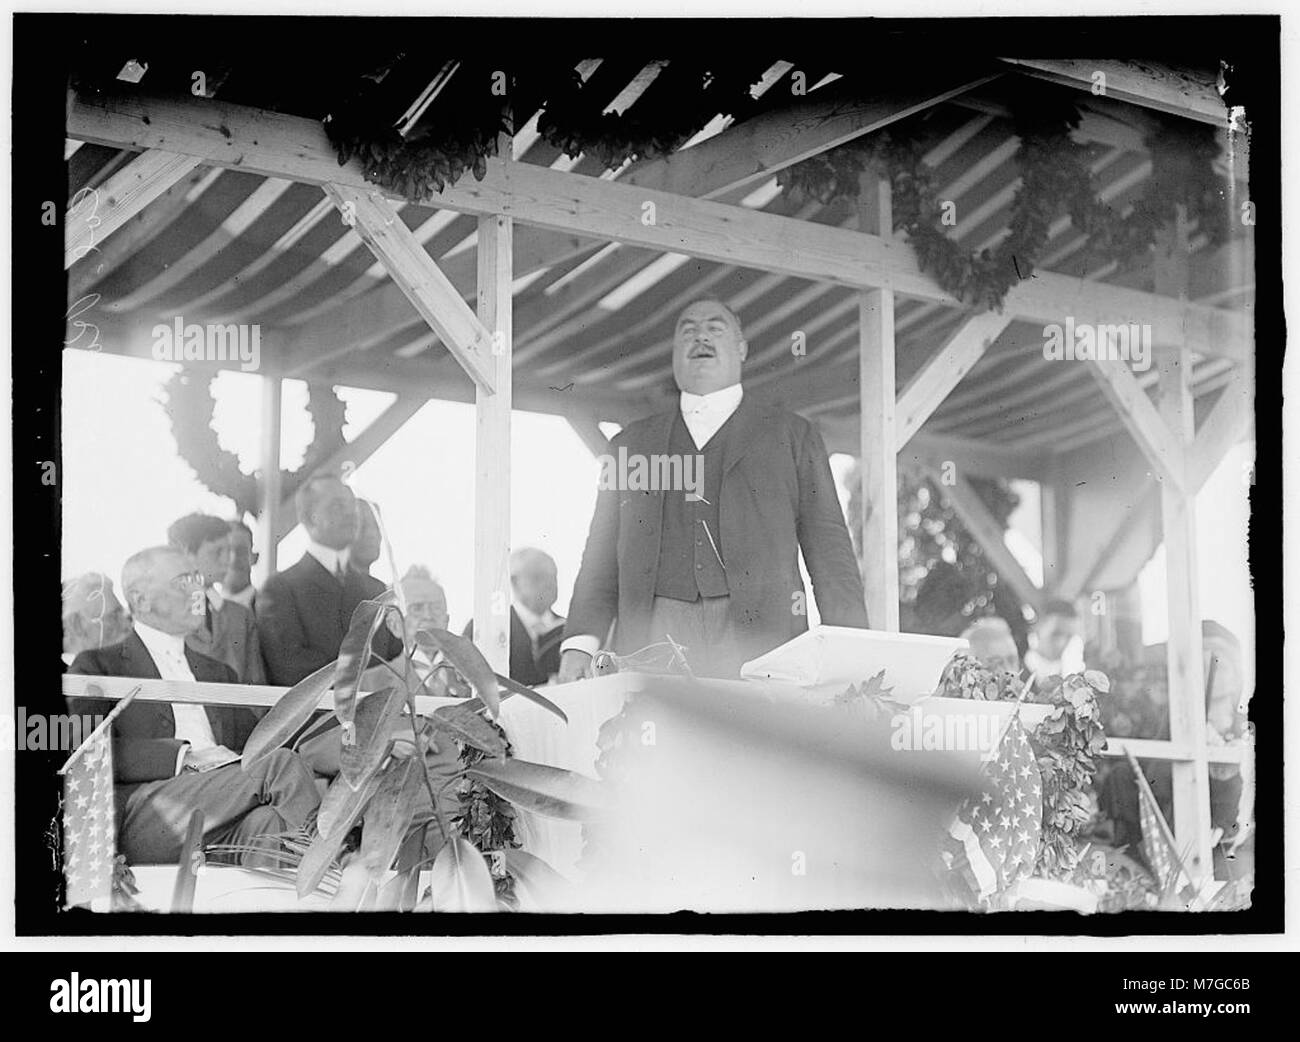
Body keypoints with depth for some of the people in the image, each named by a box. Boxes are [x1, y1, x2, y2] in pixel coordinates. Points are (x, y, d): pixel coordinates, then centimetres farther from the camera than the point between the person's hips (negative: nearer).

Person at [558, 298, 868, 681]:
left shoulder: (792, 435, 17)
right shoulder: (631, 443, 23)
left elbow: (829, 547, 10)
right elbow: (602, 556, 19)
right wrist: (580, 644, 4)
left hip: (758, 638, -1)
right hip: (652, 642, 1)